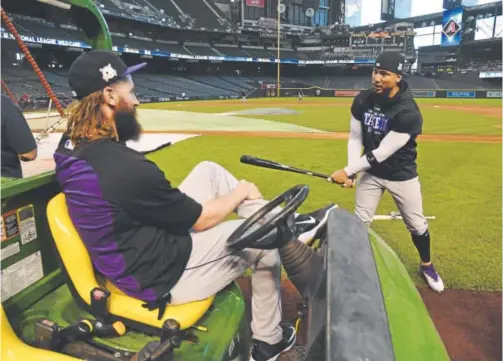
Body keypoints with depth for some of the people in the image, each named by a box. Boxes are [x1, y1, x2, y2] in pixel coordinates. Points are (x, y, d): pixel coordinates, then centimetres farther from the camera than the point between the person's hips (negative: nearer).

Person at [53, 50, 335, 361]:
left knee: (208, 170, 9)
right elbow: (202, 219, -19)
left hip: (145, 240, 9)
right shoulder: (124, 166, -32)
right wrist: (240, 193, -4)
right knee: (266, 242, 2)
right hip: (161, 275, -9)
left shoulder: (75, 146, -4)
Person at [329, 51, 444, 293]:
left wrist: (347, 171, -25)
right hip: (370, 172, 4)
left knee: (417, 225, 12)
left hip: (402, 175, -3)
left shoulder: (409, 113, -29)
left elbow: (382, 153, -28)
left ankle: (426, 266, 39)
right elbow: (355, 138, -4)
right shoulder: (362, 101, -13)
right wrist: (352, 170, -17)